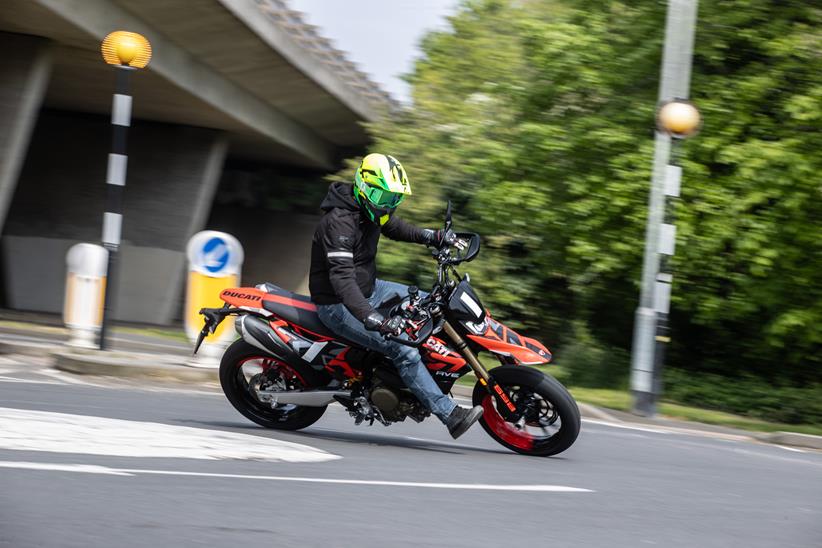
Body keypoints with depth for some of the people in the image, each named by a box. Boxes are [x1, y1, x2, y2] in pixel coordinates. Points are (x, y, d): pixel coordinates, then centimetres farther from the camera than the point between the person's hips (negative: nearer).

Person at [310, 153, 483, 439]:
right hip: (338, 305, -10)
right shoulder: (339, 222, -28)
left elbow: (397, 228, 23)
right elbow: (341, 278, -39)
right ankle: (450, 415, -22)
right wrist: (371, 319, -50)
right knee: (404, 350, -22)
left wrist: (435, 237, 4)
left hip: (368, 288, 10)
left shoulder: (372, 211, 2)